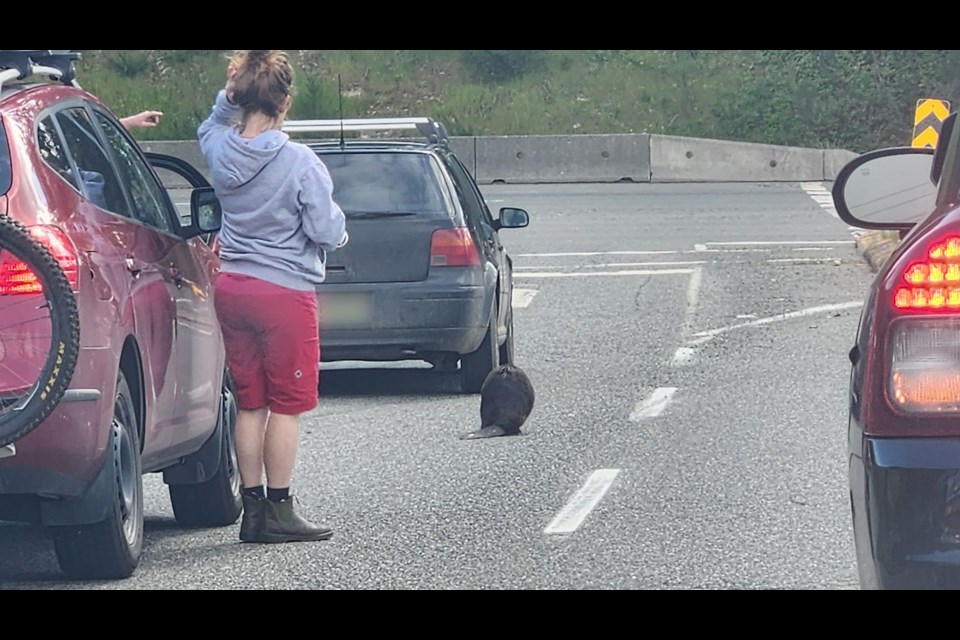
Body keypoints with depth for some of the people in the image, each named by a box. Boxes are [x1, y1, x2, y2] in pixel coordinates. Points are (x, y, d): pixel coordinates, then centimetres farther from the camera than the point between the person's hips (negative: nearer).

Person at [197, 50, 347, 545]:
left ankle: (253, 508, 13)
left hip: (230, 286, 6)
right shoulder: (298, 161, -17)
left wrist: (232, 93, 7)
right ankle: (279, 512, 4)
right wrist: (337, 226, 8)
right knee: (287, 405, 3)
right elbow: (327, 233, -15)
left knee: (250, 403, 12)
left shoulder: (220, 148, -2)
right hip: (285, 290, -6)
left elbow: (211, 125, 25)